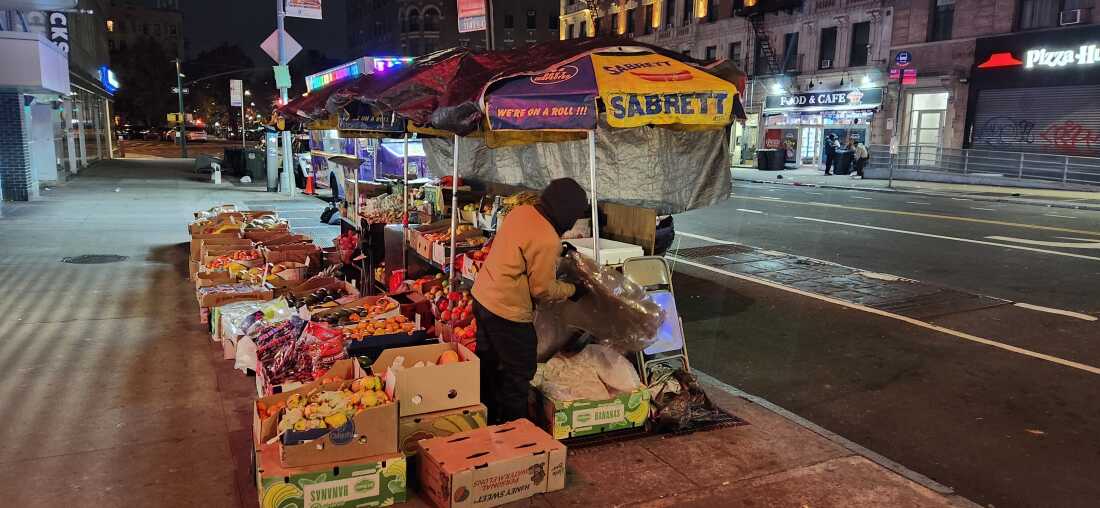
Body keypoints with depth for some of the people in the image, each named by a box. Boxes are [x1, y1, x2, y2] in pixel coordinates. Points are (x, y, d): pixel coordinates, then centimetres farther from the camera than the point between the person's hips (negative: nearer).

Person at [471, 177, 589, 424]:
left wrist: (558, 250, 19)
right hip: (508, 311, -9)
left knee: (488, 364, 23)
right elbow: (542, 289, -17)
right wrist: (572, 290, -1)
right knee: (518, 375, 10)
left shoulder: (520, 212, 0)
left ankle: (486, 419, 40)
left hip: (482, 296, 9)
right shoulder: (547, 241, -25)